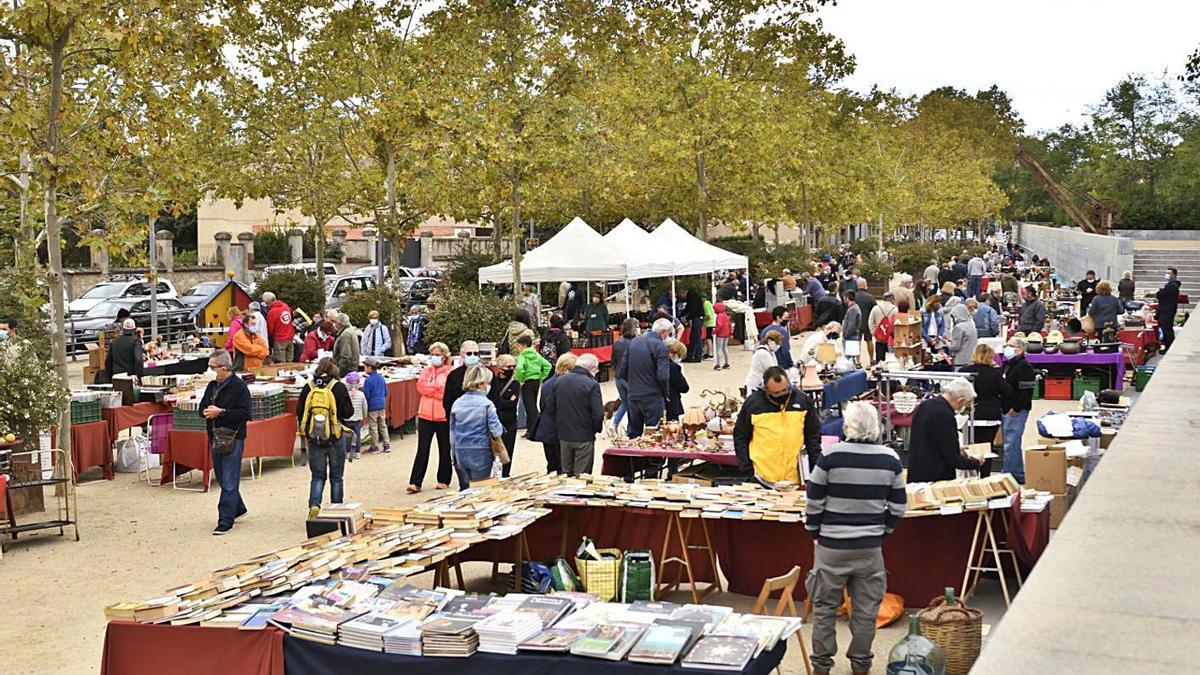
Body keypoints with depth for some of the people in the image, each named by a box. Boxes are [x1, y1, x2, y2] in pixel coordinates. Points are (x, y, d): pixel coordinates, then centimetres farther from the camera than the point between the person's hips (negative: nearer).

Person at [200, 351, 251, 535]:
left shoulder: (239, 387, -13)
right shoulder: (212, 386, 11)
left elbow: (244, 414, -19)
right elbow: (202, 406, 19)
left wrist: (220, 412, -21)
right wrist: (206, 412, -5)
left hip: (232, 439, -8)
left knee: (229, 483, -6)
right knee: (222, 479, 18)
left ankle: (225, 521, -2)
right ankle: (238, 508, 36)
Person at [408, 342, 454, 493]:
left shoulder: (451, 372, -3)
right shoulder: (426, 370, 11)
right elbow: (420, 386, -3)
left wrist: (430, 388, -10)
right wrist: (438, 389, -10)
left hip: (443, 416, -3)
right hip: (426, 415, 3)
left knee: (444, 449, 9)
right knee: (422, 449, 0)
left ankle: (443, 480, 21)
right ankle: (415, 482, -2)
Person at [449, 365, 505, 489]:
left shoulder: (457, 404, 2)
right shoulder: (487, 404, -12)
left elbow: (452, 432, 8)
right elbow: (496, 432, -15)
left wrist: (455, 457, 17)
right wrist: (501, 427, 8)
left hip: (461, 454, 4)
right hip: (481, 454, -4)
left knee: (464, 490, 16)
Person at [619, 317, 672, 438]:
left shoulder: (634, 342, 7)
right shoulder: (660, 346, -12)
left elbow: (622, 372, 7)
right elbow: (662, 376, -19)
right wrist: (665, 393, -2)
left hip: (633, 396, 6)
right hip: (653, 399, -6)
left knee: (633, 434, 16)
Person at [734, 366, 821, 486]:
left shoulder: (803, 400, 1)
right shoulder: (752, 403, -4)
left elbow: (813, 436, 9)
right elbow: (740, 437, 3)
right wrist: (746, 468, -4)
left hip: (795, 477, 1)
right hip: (762, 478, -1)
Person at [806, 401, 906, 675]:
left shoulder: (829, 456, -12)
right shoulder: (890, 459, -3)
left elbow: (814, 502, -7)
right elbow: (899, 506, 3)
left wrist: (814, 534, 7)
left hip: (832, 545, -2)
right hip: (871, 548, 2)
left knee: (824, 605, 11)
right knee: (866, 608, 13)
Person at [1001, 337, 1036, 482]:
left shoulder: (1024, 367, -13)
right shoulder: (1007, 365, 18)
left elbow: (1026, 391, -19)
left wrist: (1015, 409, -19)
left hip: (1016, 412, -10)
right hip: (1005, 411, 10)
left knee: (1010, 446, -9)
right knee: (1014, 445, 16)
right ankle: (1019, 475, 24)